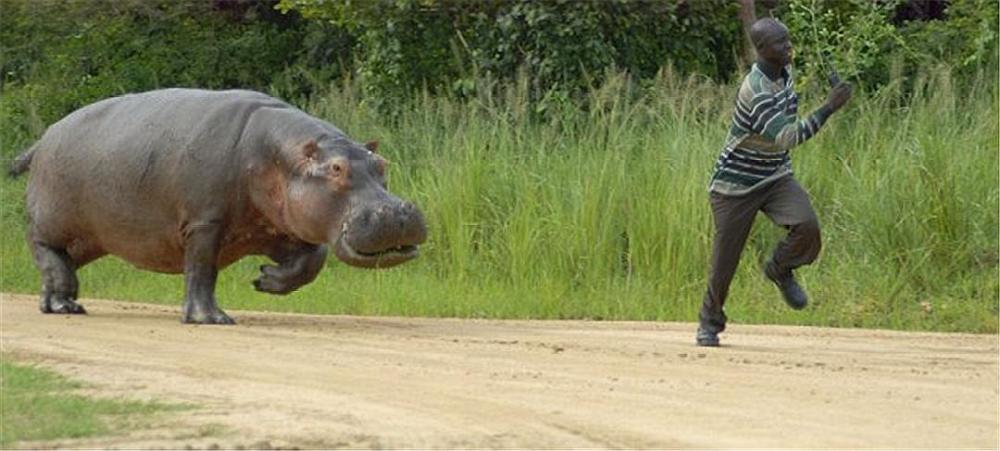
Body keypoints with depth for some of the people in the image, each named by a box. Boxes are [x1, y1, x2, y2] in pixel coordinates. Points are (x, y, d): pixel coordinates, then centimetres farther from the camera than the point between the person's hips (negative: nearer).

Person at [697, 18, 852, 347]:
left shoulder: (785, 71, -2)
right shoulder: (756, 91, -29)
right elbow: (785, 138, -39)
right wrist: (828, 109, -41)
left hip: (776, 177, 6)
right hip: (736, 184, -6)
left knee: (807, 226, -20)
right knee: (726, 258, 2)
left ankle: (780, 271, 10)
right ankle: (710, 322, 25)